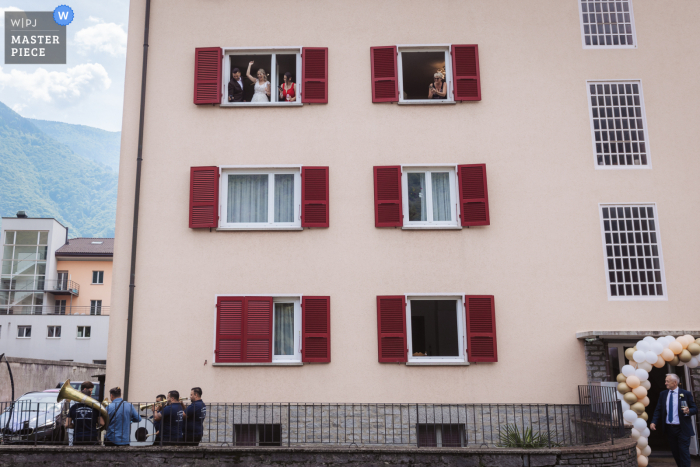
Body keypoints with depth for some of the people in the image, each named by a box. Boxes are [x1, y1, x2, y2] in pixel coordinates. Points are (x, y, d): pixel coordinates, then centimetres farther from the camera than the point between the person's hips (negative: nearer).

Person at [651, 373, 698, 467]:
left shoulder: (686, 394, -3)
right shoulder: (663, 394, 7)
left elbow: (695, 409, 0)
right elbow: (658, 410, 6)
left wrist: (688, 411, -23)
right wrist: (654, 422, -8)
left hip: (682, 429, -4)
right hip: (669, 428, 4)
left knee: (684, 452, -4)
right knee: (675, 452, 10)